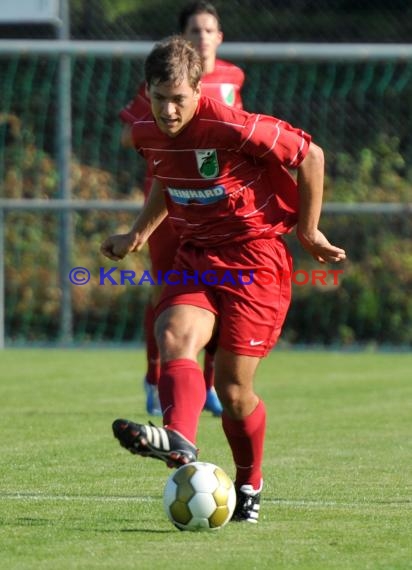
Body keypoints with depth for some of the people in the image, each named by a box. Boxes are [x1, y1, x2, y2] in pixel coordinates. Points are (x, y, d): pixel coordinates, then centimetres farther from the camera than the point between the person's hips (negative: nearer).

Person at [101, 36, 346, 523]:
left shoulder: (232, 127, -20)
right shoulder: (147, 133, 0)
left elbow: (311, 156, -9)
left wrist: (308, 232, -2)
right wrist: (138, 234, 18)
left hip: (253, 256, -5)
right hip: (194, 256, 6)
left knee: (233, 388, -7)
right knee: (174, 339, -26)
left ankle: (249, 484, 18)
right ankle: (179, 439, -49)